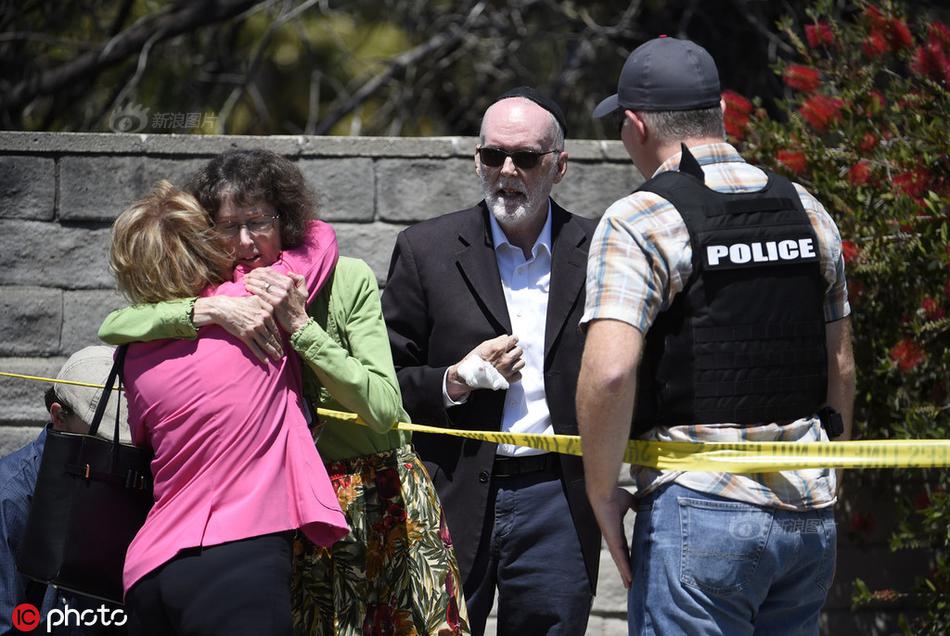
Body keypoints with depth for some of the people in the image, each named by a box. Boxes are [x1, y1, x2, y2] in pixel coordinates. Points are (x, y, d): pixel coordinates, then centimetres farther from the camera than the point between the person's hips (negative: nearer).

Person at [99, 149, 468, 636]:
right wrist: (209, 310, -28)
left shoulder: (348, 280, -9)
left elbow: (384, 409, -17)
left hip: (377, 501, -1)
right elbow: (112, 328, -15)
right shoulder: (214, 295, -1)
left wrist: (300, 325, -23)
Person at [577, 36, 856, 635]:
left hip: (701, 512, -6)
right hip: (811, 517, 6)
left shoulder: (640, 222, -9)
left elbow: (609, 372, -20)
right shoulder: (807, 211, 12)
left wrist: (603, 494, -8)